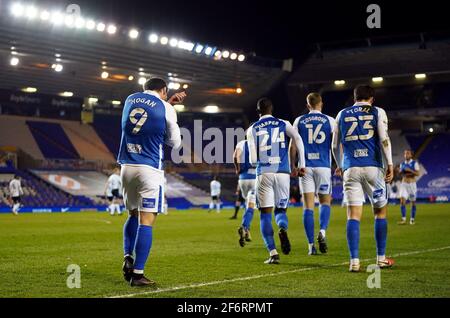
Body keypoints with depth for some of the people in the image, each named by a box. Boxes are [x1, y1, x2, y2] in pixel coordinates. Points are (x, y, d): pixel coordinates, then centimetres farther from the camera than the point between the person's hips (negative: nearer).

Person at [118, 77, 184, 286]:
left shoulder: (130, 100, 12)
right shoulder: (165, 109, -2)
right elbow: (175, 143, 7)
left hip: (127, 167, 5)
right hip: (150, 169, -5)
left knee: (133, 214, 21)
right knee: (146, 220, -4)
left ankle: (127, 257, 3)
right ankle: (137, 273, -6)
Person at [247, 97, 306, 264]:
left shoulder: (253, 129, 7)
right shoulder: (283, 124, 10)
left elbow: (253, 160, 3)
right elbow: (298, 139, -9)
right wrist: (301, 165, -6)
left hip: (264, 174, -1)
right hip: (283, 173, 1)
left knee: (265, 214, 6)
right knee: (281, 209, 16)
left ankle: (273, 253, -7)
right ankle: (283, 229, -20)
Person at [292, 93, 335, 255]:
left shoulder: (299, 121, 7)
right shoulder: (330, 121, 4)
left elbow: (293, 146, 5)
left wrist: (292, 166, 12)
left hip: (305, 167, 1)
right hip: (323, 166, -1)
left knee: (308, 205, 2)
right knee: (325, 201, 13)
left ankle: (311, 245, -1)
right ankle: (322, 232, -13)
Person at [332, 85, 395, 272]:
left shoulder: (343, 114, 14)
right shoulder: (377, 112, 7)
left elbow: (335, 145, 17)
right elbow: (384, 139, -5)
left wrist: (340, 166, 32)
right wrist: (390, 165, -1)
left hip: (351, 169, 2)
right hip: (373, 167, -1)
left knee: (353, 215, -1)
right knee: (380, 212, 12)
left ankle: (354, 261, -8)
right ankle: (381, 258, 16)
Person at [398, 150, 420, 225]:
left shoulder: (415, 163, -3)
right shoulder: (402, 164, 10)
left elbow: (418, 173, -11)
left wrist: (410, 170, -22)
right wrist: (400, 172, -5)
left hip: (412, 184, -3)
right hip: (404, 184, 3)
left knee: (413, 202, 3)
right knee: (402, 201, -12)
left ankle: (412, 219, 13)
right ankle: (403, 219, -10)